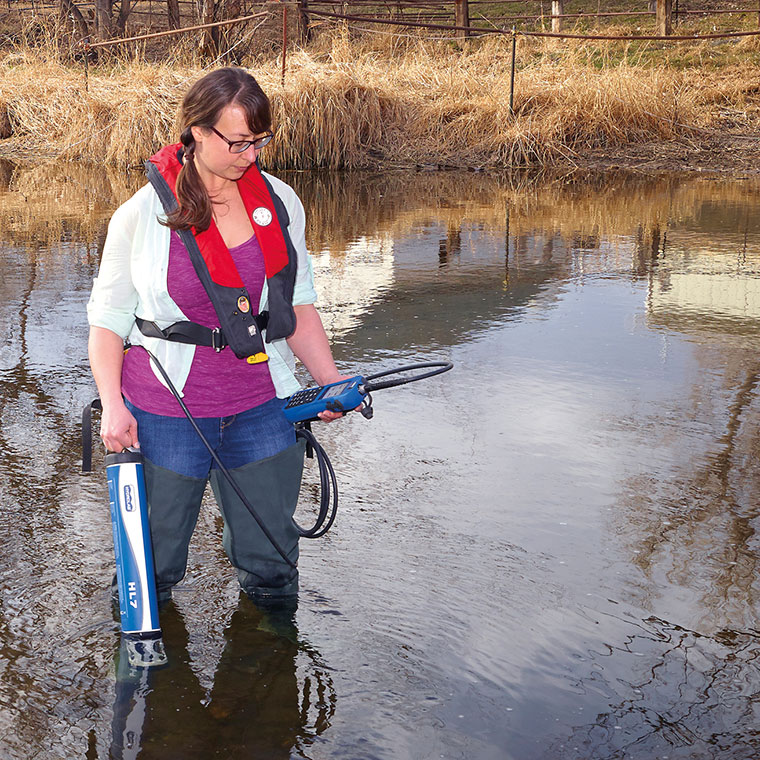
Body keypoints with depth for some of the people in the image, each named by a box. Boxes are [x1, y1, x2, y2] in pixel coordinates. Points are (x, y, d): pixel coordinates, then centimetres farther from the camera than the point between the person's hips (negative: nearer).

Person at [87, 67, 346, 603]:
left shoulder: (280, 203, 2)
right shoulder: (142, 215, -7)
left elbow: (298, 306, 10)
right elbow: (107, 319, 0)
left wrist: (332, 382, -3)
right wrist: (112, 406, -11)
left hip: (260, 408, 3)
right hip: (164, 413, -2)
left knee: (271, 559, 13)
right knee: (152, 563, 10)